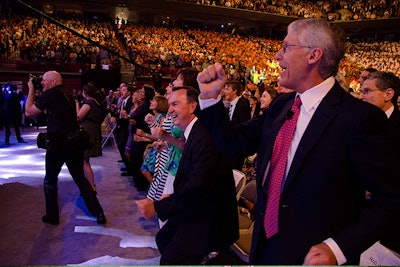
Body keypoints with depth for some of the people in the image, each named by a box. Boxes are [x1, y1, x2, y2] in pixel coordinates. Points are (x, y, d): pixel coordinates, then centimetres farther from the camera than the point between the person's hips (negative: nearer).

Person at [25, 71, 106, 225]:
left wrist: (31, 91, 7)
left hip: (58, 143, -6)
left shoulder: (50, 94, -7)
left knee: (50, 180, 14)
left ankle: (52, 217, 25)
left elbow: (29, 112, -1)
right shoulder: (68, 94, 14)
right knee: (80, 178, 13)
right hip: (75, 142, 6)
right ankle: (98, 213, 11)